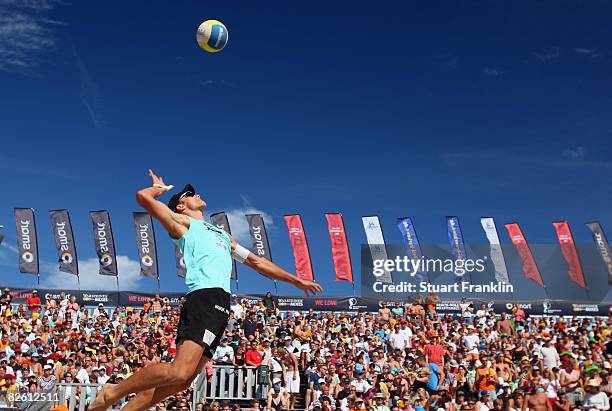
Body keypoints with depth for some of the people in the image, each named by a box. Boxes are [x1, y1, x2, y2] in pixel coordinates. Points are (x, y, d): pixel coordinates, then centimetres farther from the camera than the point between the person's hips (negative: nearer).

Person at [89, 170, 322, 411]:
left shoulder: (222, 234, 37)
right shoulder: (183, 222, 15)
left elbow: (256, 262, 39)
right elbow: (143, 197, 2)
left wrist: (296, 280, 37)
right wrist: (160, 188, 24)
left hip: (220, 305, 7)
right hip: (205, 298, -7)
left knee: (182, 380, -2)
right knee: (179, 371, -22)